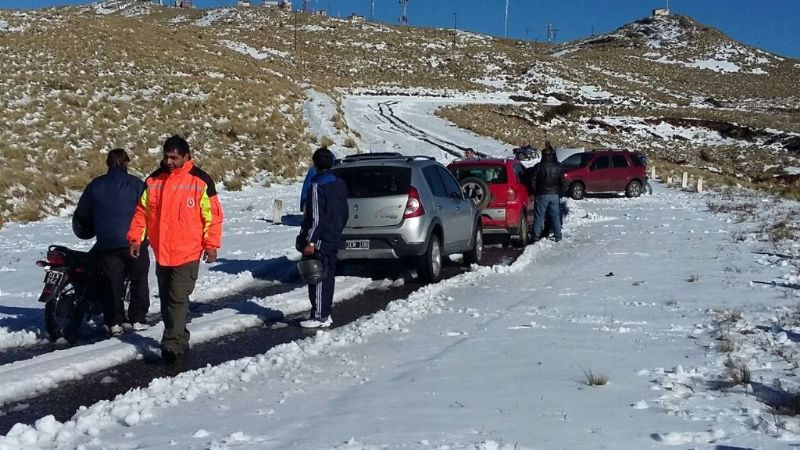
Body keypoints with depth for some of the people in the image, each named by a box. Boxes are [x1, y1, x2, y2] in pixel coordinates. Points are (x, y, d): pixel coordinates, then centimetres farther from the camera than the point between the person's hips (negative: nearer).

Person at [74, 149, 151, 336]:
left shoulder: (95, 185, 5)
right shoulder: (137, 184, -3)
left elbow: (81, 214, 10)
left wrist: (92, 228, 27)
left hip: (107, 243, 2)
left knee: (113, 282, 10)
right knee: (139, 280, 11)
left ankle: (115, 322, 9)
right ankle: (137, 319, 9)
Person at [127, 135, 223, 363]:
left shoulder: (200, 181, -4)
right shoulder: (153, 181, 8)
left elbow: (213, 215, -3)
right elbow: (141, 211, 13)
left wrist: (211, 244, -8)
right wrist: (135, 237, 5)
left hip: (187, 253, -5)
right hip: (161, 253, 5)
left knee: (178, 299, -11)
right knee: (166, 299, 12)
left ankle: (172, 344, -9)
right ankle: (180, 342, 24)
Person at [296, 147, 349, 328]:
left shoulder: (317, 185, -16)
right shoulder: (340, 184, 10)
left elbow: (316, 217, -20)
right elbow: (344, 214, 16)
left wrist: (310, 242, -18)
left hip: (319, 241, -8)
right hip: (334, 240, 8)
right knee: (328, 276, 14)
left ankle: (319, 316, -1)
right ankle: (326, 313, 20)